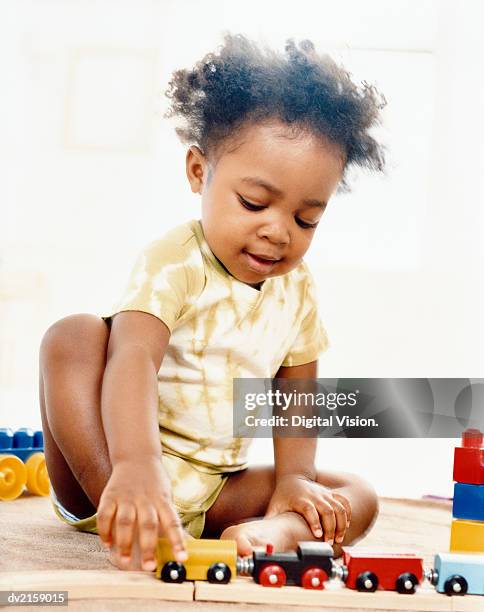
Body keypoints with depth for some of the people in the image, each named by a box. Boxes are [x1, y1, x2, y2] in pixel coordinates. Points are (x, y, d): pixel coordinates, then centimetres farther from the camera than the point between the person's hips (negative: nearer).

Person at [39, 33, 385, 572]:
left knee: (357, 499, -6)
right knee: (73, 336, -29)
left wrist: (294, 477, -4)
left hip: (213, 490, 6)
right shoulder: (173, 263, -18)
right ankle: (119, 518, -40)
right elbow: (134, 357, -35)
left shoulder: (296, 287, 4)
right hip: (113, 468, -5)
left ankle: (272, 532, -37)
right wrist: (136, 466, -52)